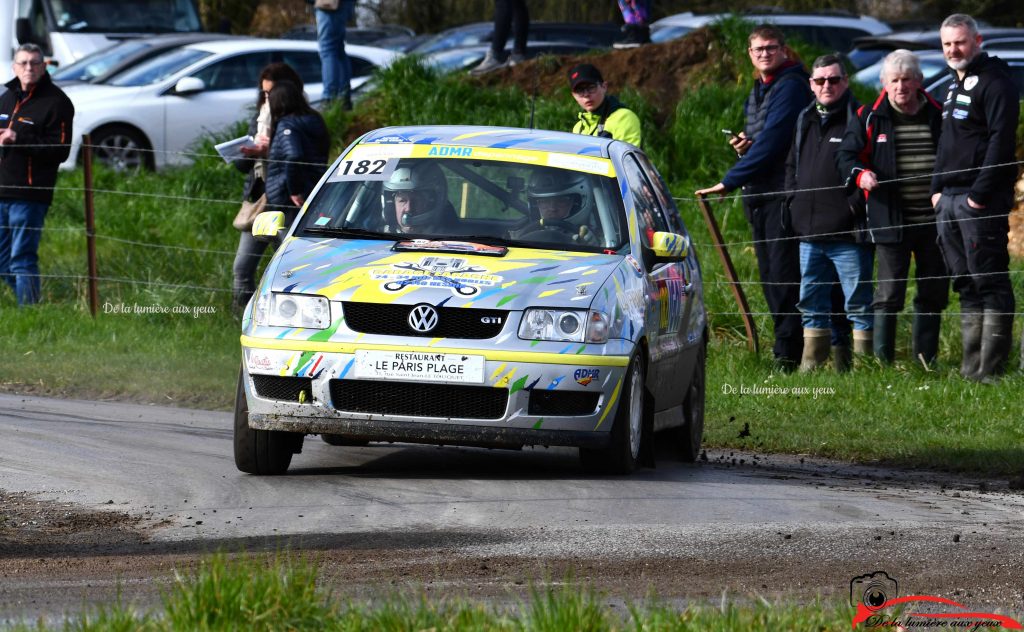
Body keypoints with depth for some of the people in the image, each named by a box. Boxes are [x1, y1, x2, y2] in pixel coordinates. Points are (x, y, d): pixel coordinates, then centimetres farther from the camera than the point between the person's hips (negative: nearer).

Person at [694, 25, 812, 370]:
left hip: (782, 192, -10)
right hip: (757, 194, 10)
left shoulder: (791, 87, -11)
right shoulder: (758, 91, 19)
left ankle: (787, 353, -13)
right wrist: (742, 145, 6)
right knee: (770, 276, 10)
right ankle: (785, 347, 15)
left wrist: (729, 182, -18)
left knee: (784, 275, -12)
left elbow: (771, 143, -19)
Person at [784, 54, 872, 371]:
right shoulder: (805, 120, 16)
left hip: (848, 235, -7)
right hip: (809, 232, 7)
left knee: (859, 305, -2)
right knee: (811, 306, 12)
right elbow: (791, 165, 26)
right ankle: (810, 366, 19)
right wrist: (793, 200, 14)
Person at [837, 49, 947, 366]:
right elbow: (846, 157, 4)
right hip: (890, 220, -3)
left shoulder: (938, 116, 9)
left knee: (934, 292, 8)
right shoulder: (869, 119, 3)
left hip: (934, 221, 3)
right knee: (889, 292, -7)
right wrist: (860, 175, -18)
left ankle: (926, 360, 19)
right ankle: (882, 361, -4)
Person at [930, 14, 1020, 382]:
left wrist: (980, 194, -20)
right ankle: (971, 368, 12)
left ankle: (990, 369, -11)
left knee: (990, 283, -9)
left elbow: (1001, 140, -17)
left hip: (980, 199, -10)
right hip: (949, 200, 10)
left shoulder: (994, 82, -9)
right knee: (967, 286, 10)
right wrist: (937, 188, 15)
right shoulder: (956, 85, 21)